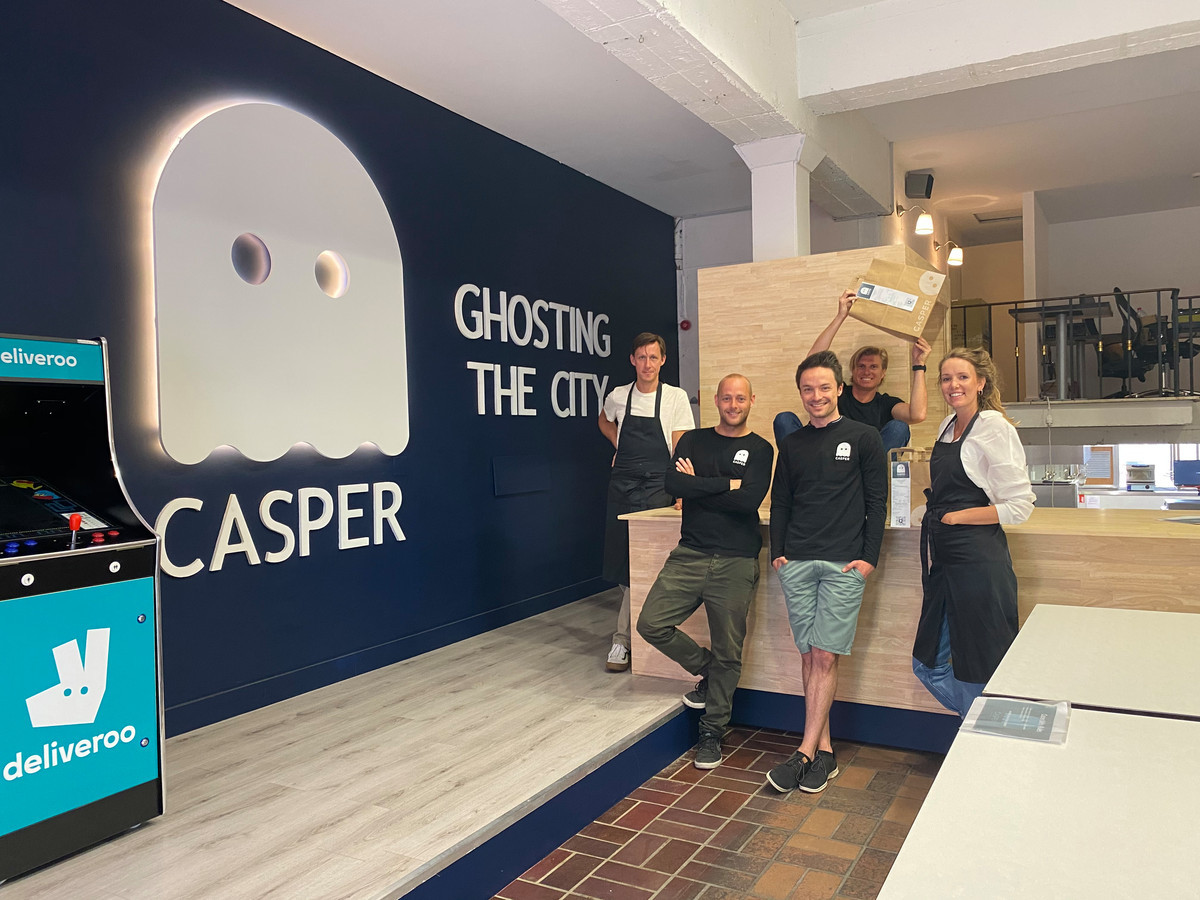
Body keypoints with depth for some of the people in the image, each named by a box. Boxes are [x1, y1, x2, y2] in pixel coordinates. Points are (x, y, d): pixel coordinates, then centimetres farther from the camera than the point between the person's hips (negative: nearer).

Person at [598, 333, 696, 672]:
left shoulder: (676, 397, -2)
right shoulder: (618, 396, 7)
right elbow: (604, 421, 30)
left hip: (656, 485, -4)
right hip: (621, 483, 4)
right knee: (620, 558, 5)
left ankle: (623, 638, -1)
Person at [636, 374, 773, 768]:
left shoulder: (760, 450, 4)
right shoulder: (694, 441, 10)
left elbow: (750, 500, -14)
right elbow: (673, 483, -8)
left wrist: (697, 485, -8)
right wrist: (726, 484, -12)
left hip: (735, 562, -2)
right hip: (690, 554, 3)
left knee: (727, 652, 4)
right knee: (652, 624, -7)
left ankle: (712, 732, 23)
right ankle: (706, 670, 20)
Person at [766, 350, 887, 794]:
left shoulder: (863, 438, 3)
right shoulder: (791, 445, 14)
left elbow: (877, 502, 2)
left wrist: (869, 557, -5)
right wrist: (777, 552, 6)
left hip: (844, 564, -3)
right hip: (796, 563, 4)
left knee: (825, 657, -6)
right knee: (809, 656, 5)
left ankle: (805, 753, -1)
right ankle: (824, 750, 14)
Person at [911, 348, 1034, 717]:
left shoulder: (995, 429, -10)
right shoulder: (947, 427, 14)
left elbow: (1019, 506, -14)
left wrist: (957, 516, -13)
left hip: (977, 561, -8)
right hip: (942, 559, 9)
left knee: (978, 672, 2)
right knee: (928, 664, 15)